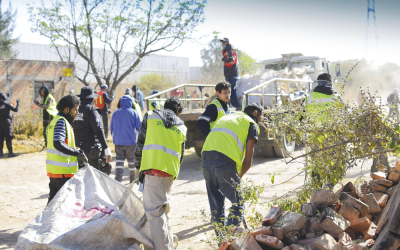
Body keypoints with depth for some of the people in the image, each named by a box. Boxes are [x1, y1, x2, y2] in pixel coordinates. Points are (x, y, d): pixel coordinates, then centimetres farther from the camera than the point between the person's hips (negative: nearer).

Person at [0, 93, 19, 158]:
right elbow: (15, 109, -6)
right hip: (6, 122, -4)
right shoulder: (7, 104, -5)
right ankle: (10, 152, -6)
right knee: (9, 137, -3)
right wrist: (18, 103, 7)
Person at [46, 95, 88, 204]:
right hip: (63, 171, -10)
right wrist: (78, 153, -23)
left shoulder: (56, 120, 19)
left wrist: (76, 151, 13)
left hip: (53, 170, 10)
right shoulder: (61, 121, -13)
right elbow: (58, 144, -27)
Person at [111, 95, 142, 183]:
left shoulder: (115, 113, 2)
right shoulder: (134, 113, -8)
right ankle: (132, 179, 25)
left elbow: (111, 128, 10)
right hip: (131, 142, -2)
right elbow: (139, 127, -7)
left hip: (118, 142, 2)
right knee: (131, 160, 12)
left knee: (119, 160, 6)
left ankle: (118, 178, -8)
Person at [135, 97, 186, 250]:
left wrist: (138, 166, 21)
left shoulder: (150, 116, 13)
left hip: (152, 169, -4)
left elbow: (140, 143, 10)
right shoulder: (181, 127, 21)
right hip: (170, 172, 5)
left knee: (154, 211, -5)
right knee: (163, 207, 23)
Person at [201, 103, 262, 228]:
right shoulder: (251, 124, 13)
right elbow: (248, 161, 6)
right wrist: (239, 176, 22)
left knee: (215, 200, 21)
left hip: (206, 156, 6)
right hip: (225, 160, -6)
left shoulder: (227, 117, 33)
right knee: (238, 203, 7)